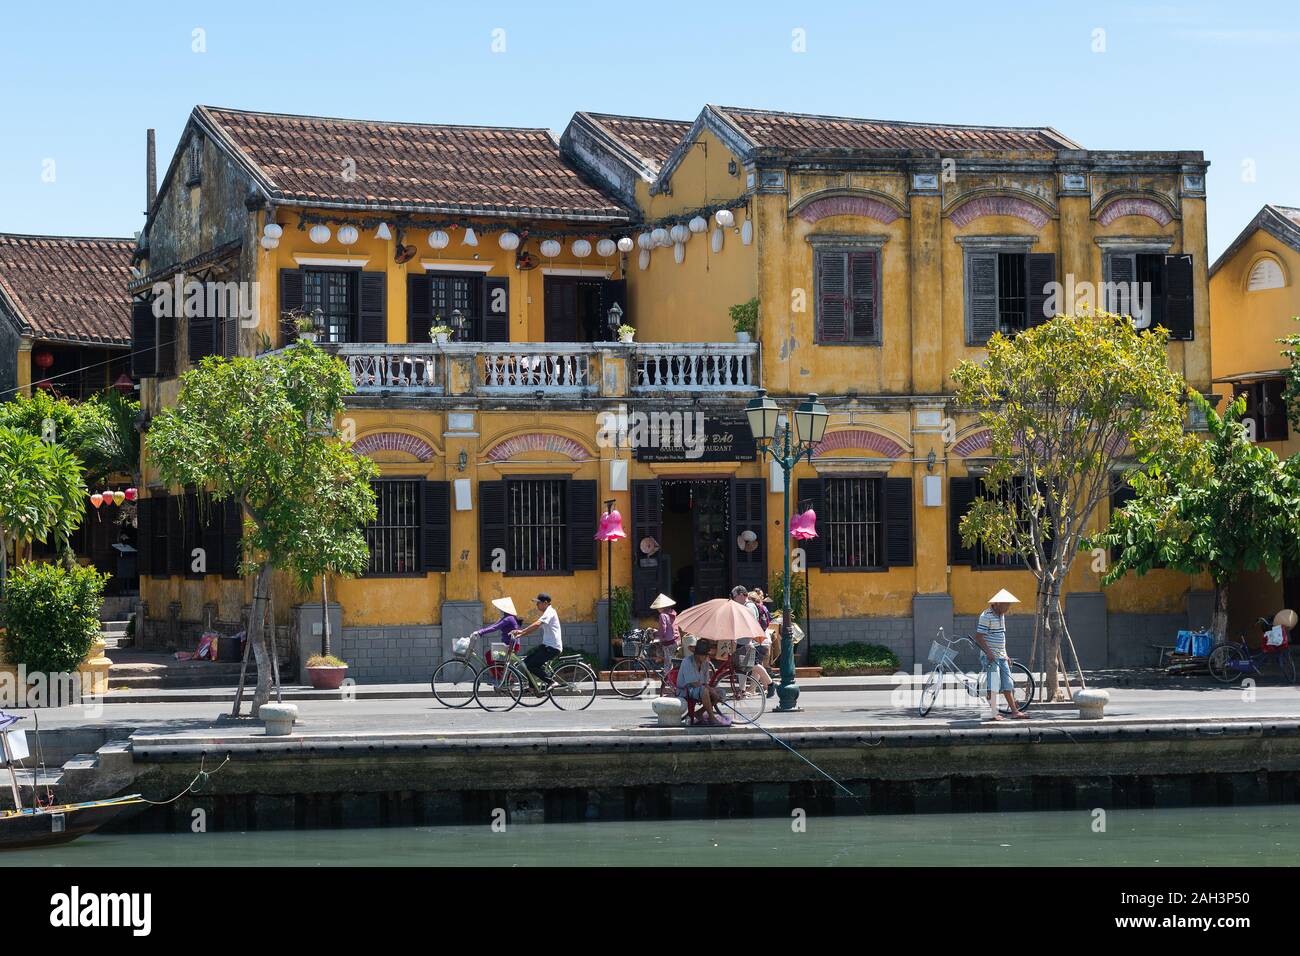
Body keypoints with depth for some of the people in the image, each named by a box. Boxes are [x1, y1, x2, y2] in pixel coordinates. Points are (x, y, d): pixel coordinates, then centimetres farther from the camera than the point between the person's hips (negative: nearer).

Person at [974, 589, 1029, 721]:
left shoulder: (1001, 615, 13)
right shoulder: (986, 616, -15)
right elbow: (978, 637, -18)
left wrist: (1006, 656, 21)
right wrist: (989, 653, -25)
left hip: (1001, 656, 9)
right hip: (990, 656, -9)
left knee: (1008, 684, 10)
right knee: (994, 685, -8)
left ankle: (1014, 711, 15)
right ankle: (995, 713, -4)